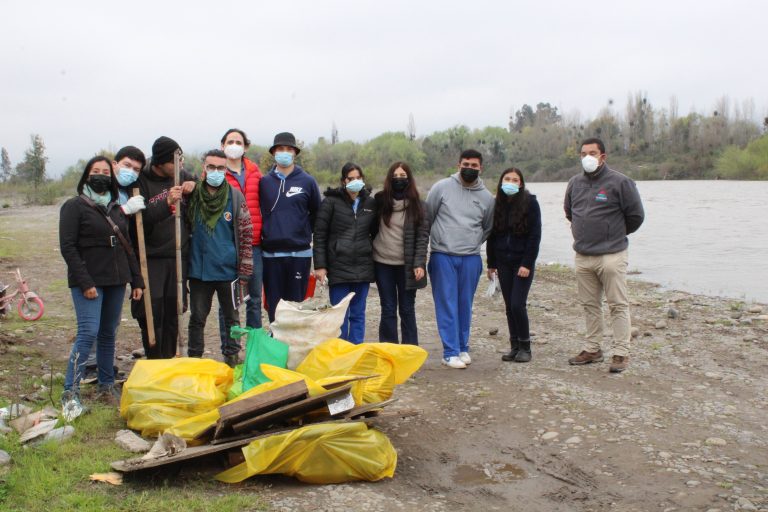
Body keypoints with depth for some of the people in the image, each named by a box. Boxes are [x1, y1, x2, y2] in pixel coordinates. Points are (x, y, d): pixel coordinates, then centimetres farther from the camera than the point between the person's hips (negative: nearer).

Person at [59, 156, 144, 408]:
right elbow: (67, 247, -9)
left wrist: (136, 281, 11)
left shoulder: (116, 209, 15)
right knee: (88, 332, -14)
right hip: (89, 281, -6)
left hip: (116, 280, 6)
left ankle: (107, 386, 19)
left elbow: (127, 246, 18)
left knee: (109, 334, 10)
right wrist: (84, 282, -17)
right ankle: (70, 393, -8)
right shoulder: (74, 206, -2)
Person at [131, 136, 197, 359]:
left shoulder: (181, 175, 8)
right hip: (151, 259, -4)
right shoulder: (141, 182, -7)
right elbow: (140, 219, -17)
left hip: (178, 257, 5)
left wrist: (193, 185, 4)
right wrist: (167, 202, -30)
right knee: (152, 312, -6)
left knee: (173, 312, 9)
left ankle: (169, 360, 20)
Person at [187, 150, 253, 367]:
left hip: (227, 270, -1)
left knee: (231, 316, 11)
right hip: (198, 269, 1)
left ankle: (232, 357, 24)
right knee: (197, 317, 11)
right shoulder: (192, 195, -1)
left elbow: (246, 234, -1)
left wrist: (244, 271, -3)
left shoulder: (235, 196, -3)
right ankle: (194, 359, 23)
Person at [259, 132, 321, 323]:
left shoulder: (307, 181, 3)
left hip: (300, 252, -1)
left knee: (296, 302, 4)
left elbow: (316, 213, 12)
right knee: (274, 306, 6)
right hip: (271, 254, 1)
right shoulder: (264, 182, 5)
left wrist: (304, 231, 6)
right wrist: (266, 232, 6)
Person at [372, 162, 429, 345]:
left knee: (407, 309, 7)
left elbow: (423, 236, -6)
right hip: (383, 263, 2)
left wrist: (419, 264, -13)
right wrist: (372, 251, 3)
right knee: (388, 310, 8)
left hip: (406, 265, -1)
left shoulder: (418, 205, -3)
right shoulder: (380, 200, 3)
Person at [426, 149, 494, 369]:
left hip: (471, 259, 3)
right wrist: (433, 242, 5)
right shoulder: (442, 187, 0)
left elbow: (487, 229, 21)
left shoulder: (487, 198, 8)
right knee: (447, 305, -2)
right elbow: (427, 218, 5)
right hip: (443, 256, -2)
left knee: (465, 305, 10)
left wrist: (472, 244, 12)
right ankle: (451, 352, 2)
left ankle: (463, 348, 23)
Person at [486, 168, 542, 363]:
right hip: (504, 263, 4)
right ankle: (515, 346, 16)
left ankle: (525, 347, 5)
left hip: (523, 262, -4)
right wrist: (491, 263, 8)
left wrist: (527, 263, -15)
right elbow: (492, 235, 10)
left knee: (517, 304, -10)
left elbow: (535, 235, -9)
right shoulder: (497, 204, 6)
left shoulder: (530, 202, -6)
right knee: (509, 306, 7)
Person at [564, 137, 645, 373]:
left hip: (611, 255, -6)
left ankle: (621, 353, 3)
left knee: (618, 305, -2)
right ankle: (592, 349, 22)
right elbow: (569, 211, 26)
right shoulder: (575, 183, 10)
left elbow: (635, 214, -1)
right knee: (590, 305, 12)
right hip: (582, 256, 6)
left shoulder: (619, 182, -7)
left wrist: (616, 234, 10)